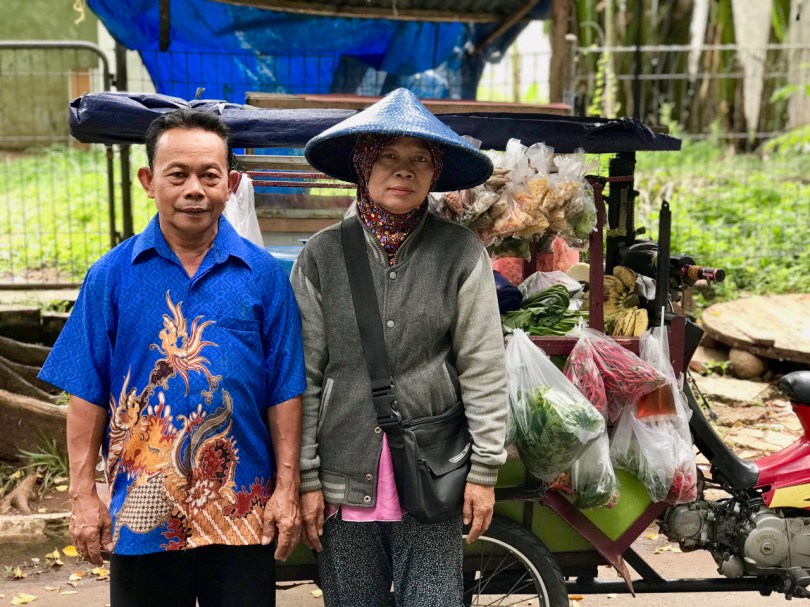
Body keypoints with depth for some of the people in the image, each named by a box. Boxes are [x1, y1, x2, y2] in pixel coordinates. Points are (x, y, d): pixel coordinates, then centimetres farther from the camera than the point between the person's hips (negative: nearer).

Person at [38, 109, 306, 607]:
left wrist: (286, 489, -3)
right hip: (142, 508, 0)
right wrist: (83, 495, -2)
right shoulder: (112, 276, -1)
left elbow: (285, 392, 0)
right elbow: (88, 394, 0)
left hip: (243, 506, 0)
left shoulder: (263, 275, -1)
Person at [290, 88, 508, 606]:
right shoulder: (322, 256, 1)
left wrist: (484, 470, -2)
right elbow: (304, 377, 2)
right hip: (345, 480, 1)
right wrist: (306, 478, 1)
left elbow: (483, 370, -1)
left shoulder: (462, 253, -2)